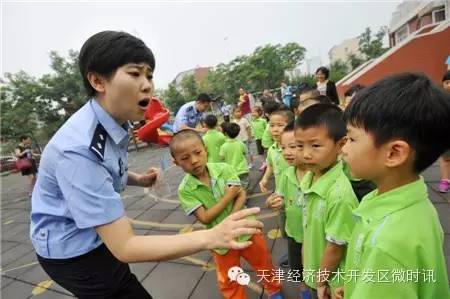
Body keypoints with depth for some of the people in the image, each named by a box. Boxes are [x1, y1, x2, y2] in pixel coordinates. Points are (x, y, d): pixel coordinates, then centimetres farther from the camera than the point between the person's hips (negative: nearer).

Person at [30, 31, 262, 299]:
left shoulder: (115, 122, -9)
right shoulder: (79, 149, -36)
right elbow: (124, 247, -36)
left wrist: (138, 180, -7)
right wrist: (210, 238, -44)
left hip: (97, 236, 8)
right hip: (72, 250, -7)